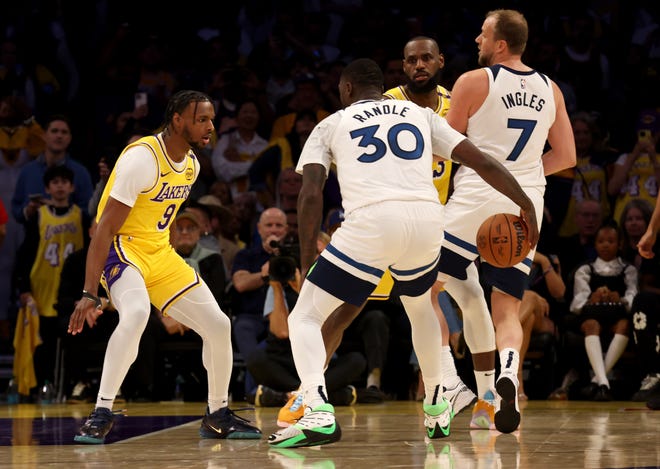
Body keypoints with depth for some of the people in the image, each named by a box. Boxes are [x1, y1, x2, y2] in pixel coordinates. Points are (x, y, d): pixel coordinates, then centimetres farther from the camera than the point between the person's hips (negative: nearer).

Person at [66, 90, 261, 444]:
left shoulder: (191, 164, 3)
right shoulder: (142, 158, -22)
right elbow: (105, 228, -24)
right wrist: (90, 293, -28)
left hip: (159, 252, 8)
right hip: (122, 247, -8)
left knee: (218, 326, 3)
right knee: (136, 313, -36)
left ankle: (217, 416, 21)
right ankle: (100, 415, -27)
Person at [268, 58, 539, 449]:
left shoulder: (331, 125, 19)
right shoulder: (420, 114, 26)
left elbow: (311, 194, 6)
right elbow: (481, 161, 18)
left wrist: (307, 260, 10)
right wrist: (527, 206, 24)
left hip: (370, 223, -4)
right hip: (427, 219, 4)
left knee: (305, 317, 7)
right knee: (421, 307, 35)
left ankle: (319, 412, -16)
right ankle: (437, 409, 37)